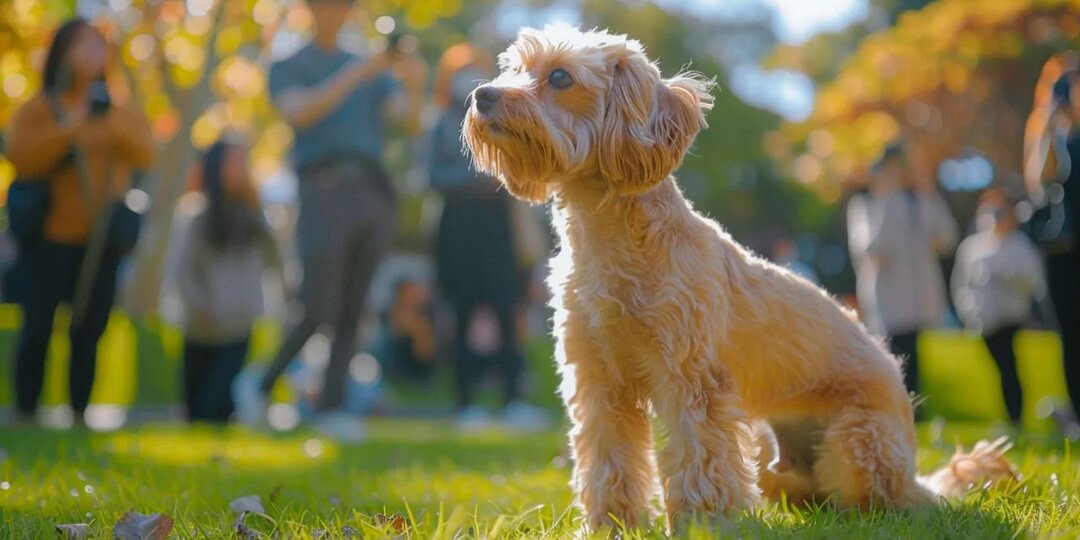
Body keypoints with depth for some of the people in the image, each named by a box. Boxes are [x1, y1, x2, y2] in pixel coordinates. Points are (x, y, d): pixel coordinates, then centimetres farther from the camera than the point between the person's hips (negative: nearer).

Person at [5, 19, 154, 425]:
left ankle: (79, 414, 9)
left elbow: (146, 155, 0)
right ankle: (25, 414, 1)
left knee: (90, 329, 1)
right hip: (50, 237, -3)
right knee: (38, 326, -6)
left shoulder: (119, 110, 11)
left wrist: (117, 125, -17)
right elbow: (20, 158, -13)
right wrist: (67, 129, -22)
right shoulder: (37, 109, 0)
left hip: (101, 240, 3)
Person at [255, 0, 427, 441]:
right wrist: (356, 75, -22)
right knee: (317, 313, -10)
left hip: (374, 194, 4)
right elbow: (300, 114, -12)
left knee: (352, 311, 0)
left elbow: (411, 122, 6)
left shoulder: (374, 72, 21)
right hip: (325, 192, -4)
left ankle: (332, 408, 1)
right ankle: (262, 388, 10)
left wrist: (415, 86, -17)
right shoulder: (287, 69, 10)